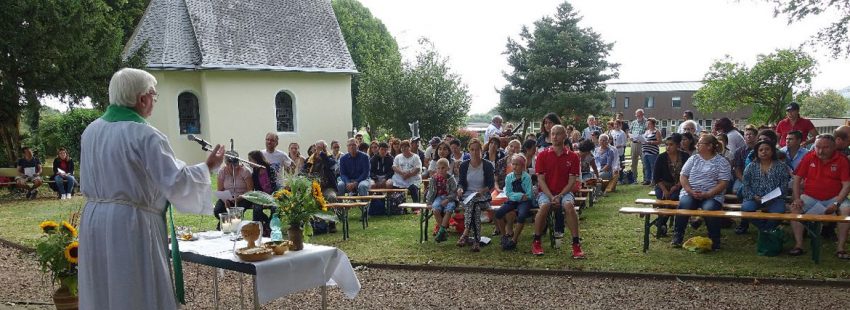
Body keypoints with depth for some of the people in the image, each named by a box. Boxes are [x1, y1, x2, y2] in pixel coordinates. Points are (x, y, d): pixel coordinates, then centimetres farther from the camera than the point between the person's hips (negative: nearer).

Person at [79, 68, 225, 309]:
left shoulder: (91, 131, 7)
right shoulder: (146, 135, -17)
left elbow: (87, 185, 17)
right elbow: (176, 181, -18)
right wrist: (208, 167, -5)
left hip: (94, 220, 7)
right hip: (132, 224, -7)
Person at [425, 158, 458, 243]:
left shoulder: (451, 178, -4)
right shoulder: (434, 178, 3)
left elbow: (454, 191, -6)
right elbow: (431, 190, 11)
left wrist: (447, 200, -18)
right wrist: (429, 201, 7)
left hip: (449, 198, -2)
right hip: (438, 197, 2)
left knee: (449, 210, -32)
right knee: (435, 210, -28)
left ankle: (441, 231, -25)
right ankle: (444, 229, -16)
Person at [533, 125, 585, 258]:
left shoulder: (572, 157, 2)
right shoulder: (543, 155, 2)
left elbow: (572, 181, -1)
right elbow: (540, 179, -3)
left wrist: (560, 196, -16)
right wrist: (551, 197, -15)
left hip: (564, 192, 0)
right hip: (546, 192, 0)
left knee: (569, 205, -33)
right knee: (544, 206, -33)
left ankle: (576, 244, -25)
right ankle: (536, 242, -16)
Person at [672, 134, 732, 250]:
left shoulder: (722, 162, 4)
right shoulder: (693, 159, 15)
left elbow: (723, 183, -4)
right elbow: (683, 176, 10)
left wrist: (707, 194, -17)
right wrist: (690, 191, -9)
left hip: (712, 196, -2)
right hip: (690, 193, 2)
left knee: (710, 208, -34)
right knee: (684, 205, -30)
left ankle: (714, 241, -15)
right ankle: (677, 237, -19)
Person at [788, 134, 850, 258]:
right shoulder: (808, 157, 0)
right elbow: (797, 178, 3)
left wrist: (836, 203, -18)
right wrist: (797, 199, -9)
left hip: (833, 198, -1)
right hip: (810, 197, 1)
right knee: (794, 208, -24)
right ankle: (798, 245, -21)